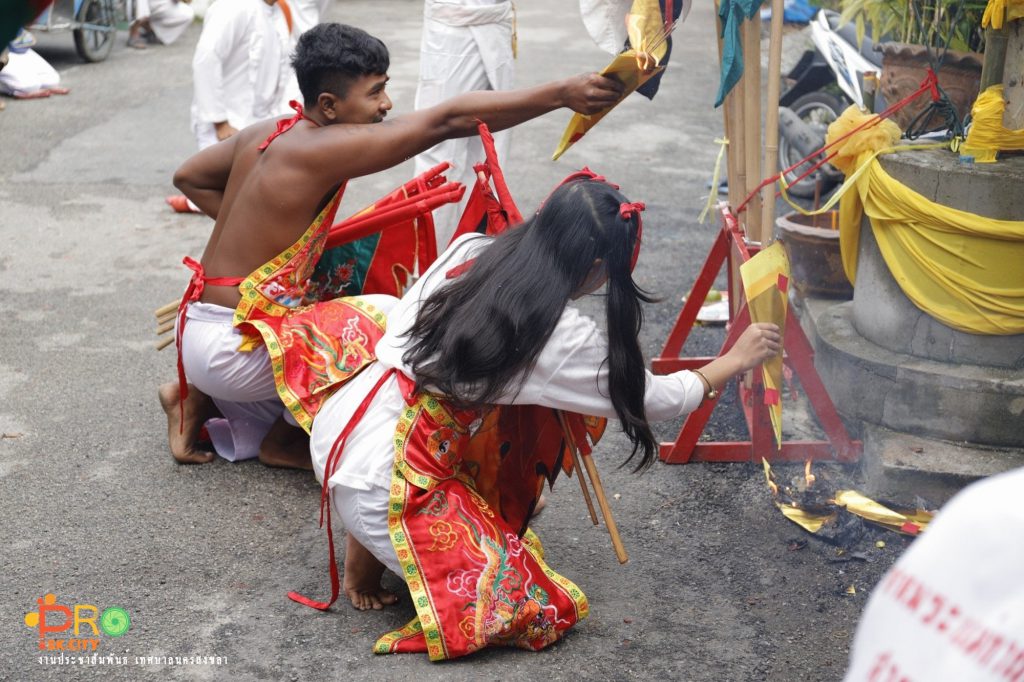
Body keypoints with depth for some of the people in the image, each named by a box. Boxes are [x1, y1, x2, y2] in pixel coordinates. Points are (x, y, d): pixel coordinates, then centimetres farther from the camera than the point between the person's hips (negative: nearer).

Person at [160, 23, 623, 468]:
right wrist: (561, 94, -28)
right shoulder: (324, 147, -22)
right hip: (229, 348, -9)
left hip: (198, 324, 9)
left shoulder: (264, 134, 4)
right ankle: (284, 440, 4)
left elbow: (188, 177, 17)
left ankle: (198, 397, 20)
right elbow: (449, 121, -27)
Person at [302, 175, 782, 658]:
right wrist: (735, 361, 14)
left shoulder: (470, 250, 1)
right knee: (541, 608, -1)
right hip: (379, 484, -8)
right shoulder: (562, 338, -14)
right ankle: (373, 551, 1)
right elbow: (652, 399, 0)